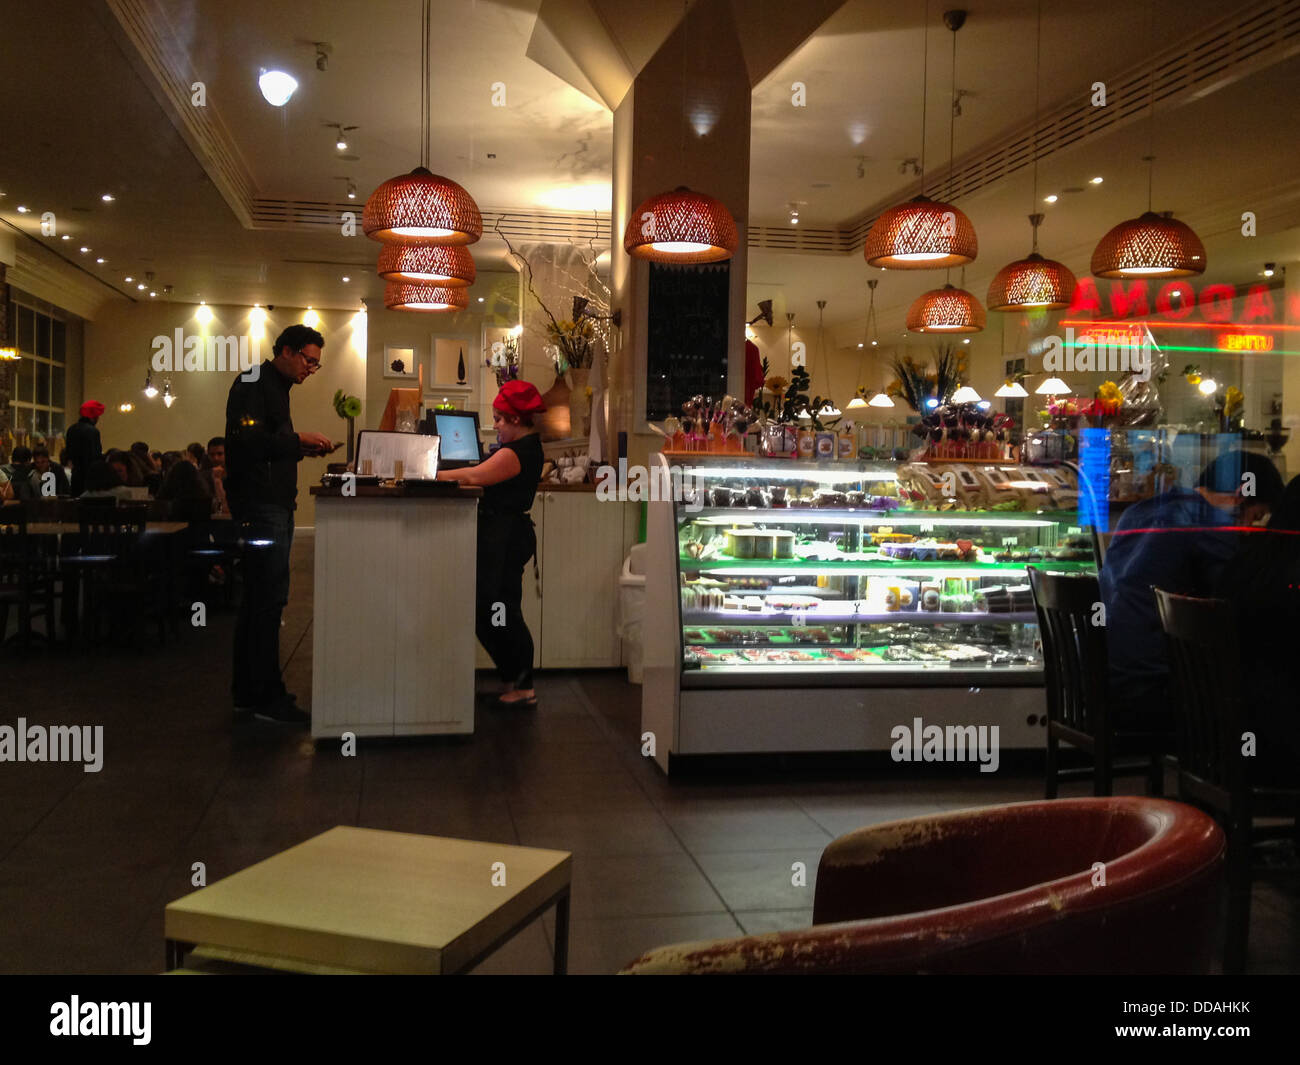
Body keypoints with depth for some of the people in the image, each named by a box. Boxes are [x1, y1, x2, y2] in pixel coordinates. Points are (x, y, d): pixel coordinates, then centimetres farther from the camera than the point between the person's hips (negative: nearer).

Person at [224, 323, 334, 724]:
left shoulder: (276, 388, 22)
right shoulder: (253, 384, -8)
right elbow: (248, 442, -20)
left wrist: (304, 449, 11)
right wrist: (298, 440, -19)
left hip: (275, 505, 11)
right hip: (261, 506, -11)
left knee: (258, 600, 12)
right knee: (269, 598, -10)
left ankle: (248, 692, 17)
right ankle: (265, 695, -6)